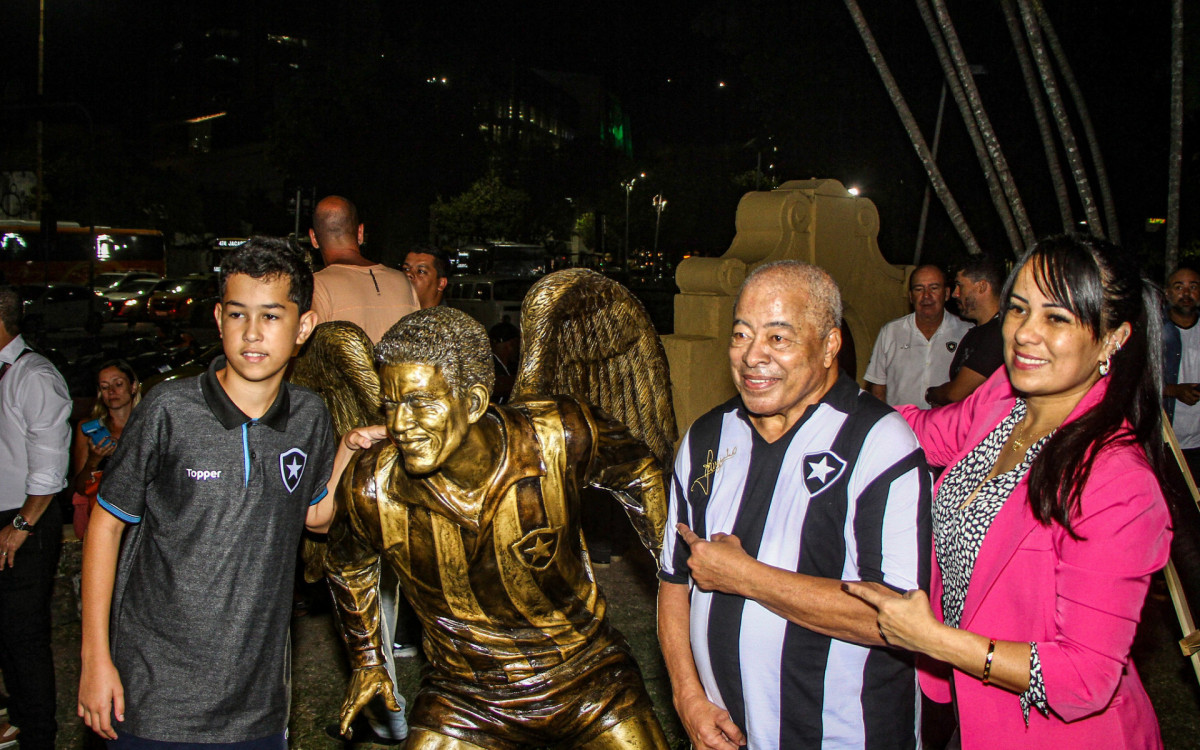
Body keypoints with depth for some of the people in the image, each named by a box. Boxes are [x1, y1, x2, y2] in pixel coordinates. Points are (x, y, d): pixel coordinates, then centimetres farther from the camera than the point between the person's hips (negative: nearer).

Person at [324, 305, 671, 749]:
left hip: (588, 678, 0)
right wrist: (367, 660, 16)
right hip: (464, 701, 0)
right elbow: (348, 567, 5)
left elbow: (639, 475, -1)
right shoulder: (369, 491, -19)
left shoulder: (560, 439, -23)